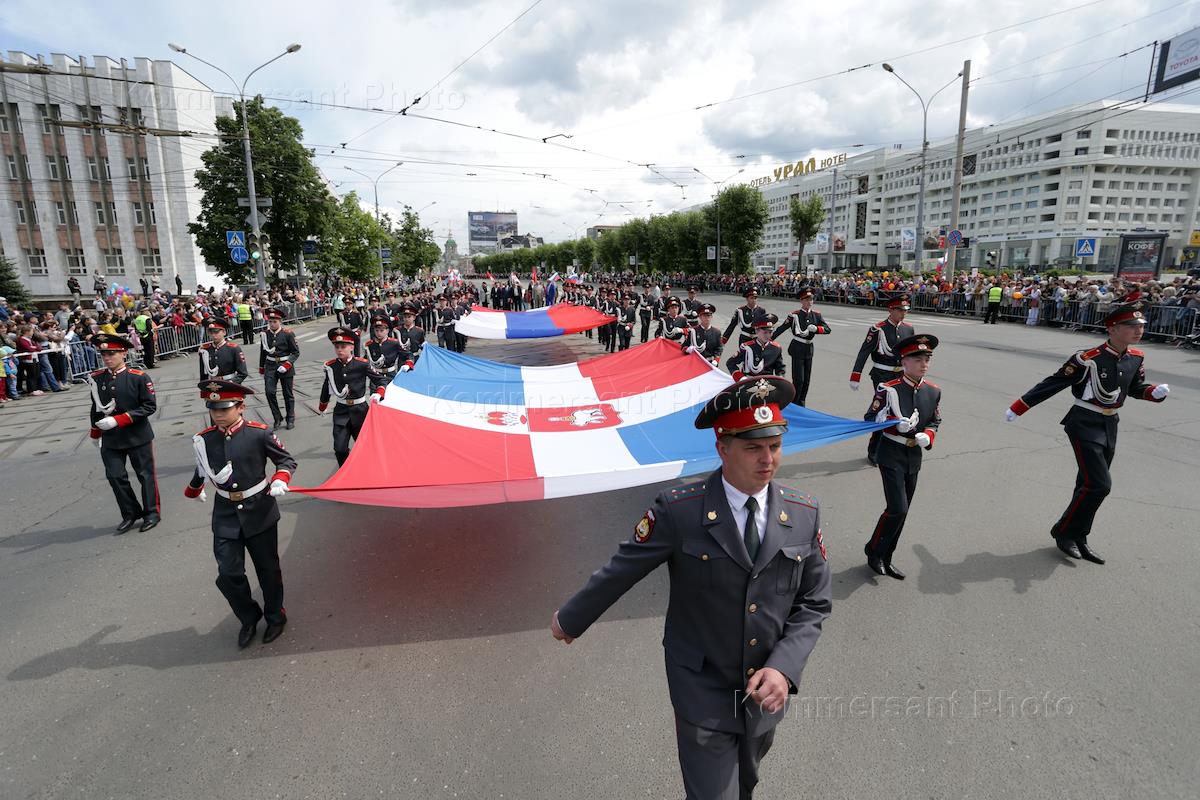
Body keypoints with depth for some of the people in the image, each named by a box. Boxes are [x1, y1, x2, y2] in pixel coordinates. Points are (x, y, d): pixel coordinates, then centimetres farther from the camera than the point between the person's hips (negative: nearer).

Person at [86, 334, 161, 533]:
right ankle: (130, 514, 21)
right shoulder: (96, 378, 0)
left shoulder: (139, 377, -12)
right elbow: (96, 408, 13)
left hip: (138, 437, -3)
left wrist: (118, 420, -21)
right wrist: (95, 433, 20)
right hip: (110, 440, 3)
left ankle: (152, 512, 21)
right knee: (115, 477, 5)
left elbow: (150, 406, -15)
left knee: (145, 475, 7)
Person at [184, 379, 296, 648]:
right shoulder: (203, 439, -5)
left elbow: (286, 460, -3)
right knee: (228, 575, 0)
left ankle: (275, 617, 34)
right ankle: (249, 619, 26)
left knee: (268, 568, 11)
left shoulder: (259, 433, -16)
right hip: (225, 516, 3)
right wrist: (193, 490, 34)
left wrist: (280, 480, -23)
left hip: (259, 512, -2)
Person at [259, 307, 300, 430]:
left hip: (285, 367, -2)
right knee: (269, 392, -10)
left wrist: (287, 365, -18)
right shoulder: (265, 334, 1)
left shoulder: (287, 334, -10)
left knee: (288, 394, 9)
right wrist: (261, 369, 17)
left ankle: (290, 419, 25)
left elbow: (296, 352, -6)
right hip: (270, 366, 2)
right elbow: (263, 352, 12)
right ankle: (277, 419, 4)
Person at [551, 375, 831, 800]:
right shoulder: (679, 510, -21)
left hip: (767, 693, 4)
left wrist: (784, 668, -16)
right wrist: (570, 619, 4)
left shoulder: (804, 513, -9)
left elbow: (814, 604, -2)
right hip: (704, 696, -4)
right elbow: (621, 571, -9)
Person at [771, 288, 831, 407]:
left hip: (809, 349, 5)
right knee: (798, 379, -7)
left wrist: (816, 328, -20)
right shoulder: (794, 315, -10)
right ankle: (793, 404, 5)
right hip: (798, 349, -5)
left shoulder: (816, 314, 4)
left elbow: (827, 329, -2)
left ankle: (801, 403, 24)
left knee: (807, 379, 11)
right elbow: (781, 329, -7)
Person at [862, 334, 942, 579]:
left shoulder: (934, 391, 2)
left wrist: (928, 436, -8)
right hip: (892, 455, -6)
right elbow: (870, 418, -11)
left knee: (901, 512, 12)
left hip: (914, 457, 6)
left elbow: (935, 421, 13)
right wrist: (897, 424, -26)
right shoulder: (888, 389, -14)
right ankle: (874, 551, 10)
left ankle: (885, 559, 27)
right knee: (898, 509, -13)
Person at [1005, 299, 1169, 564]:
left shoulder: (1136, 357, 1)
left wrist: (1155, 391, -8)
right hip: (1085, 425, -7)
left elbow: (1136, 388, 15)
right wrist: (1017, 408, -15)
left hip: (1110, 425, 7)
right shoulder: (1089, 359, -19)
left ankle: (1078, 537, 26)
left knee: (1089, 485, 14)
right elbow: (1052, 384, -16)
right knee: (1099, 485, -12)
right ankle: (1064, 532, 4)